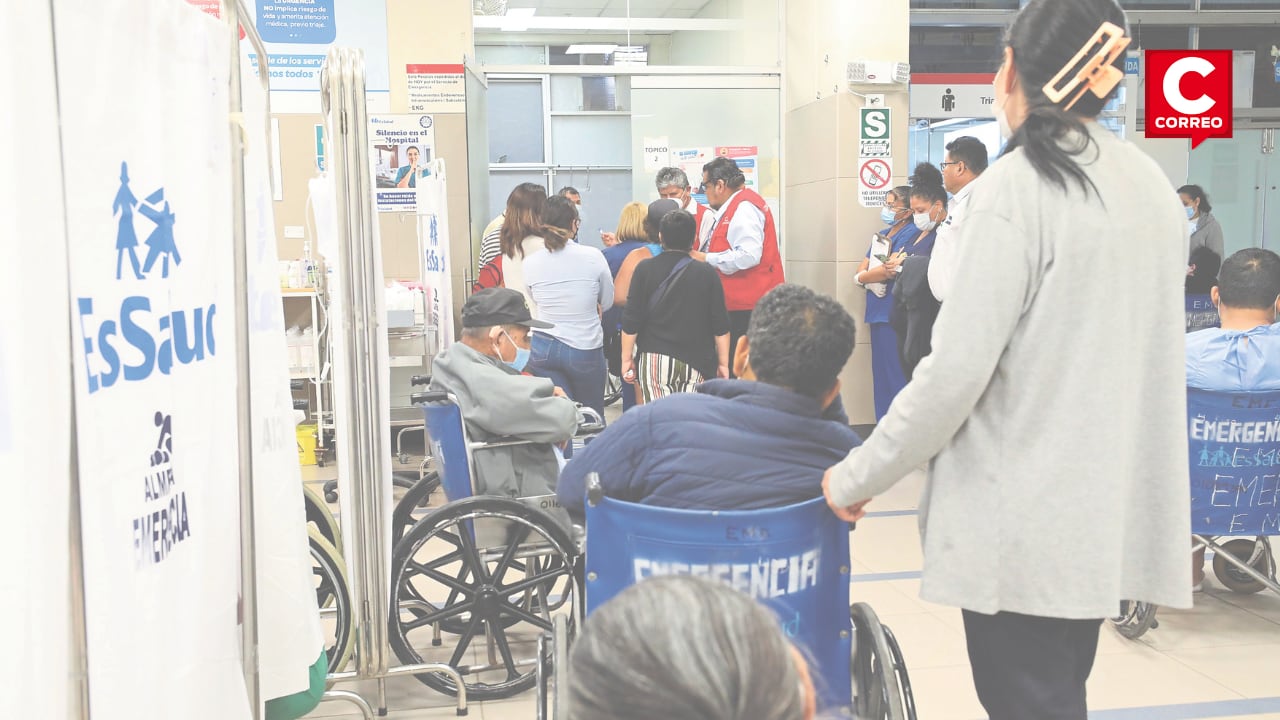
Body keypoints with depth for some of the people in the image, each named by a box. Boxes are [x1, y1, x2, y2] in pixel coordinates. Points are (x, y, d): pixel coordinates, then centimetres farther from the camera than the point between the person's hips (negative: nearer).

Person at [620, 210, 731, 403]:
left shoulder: (645, 270, -2)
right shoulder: (707, 273, -1)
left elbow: (631, 322, -1)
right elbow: (720, 325, 2)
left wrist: (626, 359, 8)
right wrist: (723, 363, 11)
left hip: (653, 359, -1)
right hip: (696, 362, 1)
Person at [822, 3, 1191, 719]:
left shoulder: (1017, 187, -15)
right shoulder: (1153, 185, 9)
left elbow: (957, 370, -19)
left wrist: (855, 478, -7)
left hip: (1028, 519, -8)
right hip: (1115, 508, 8)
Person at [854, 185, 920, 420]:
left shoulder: (911, 234, -8)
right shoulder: (882, 235, 19)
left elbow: (889, 270, -17)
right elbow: (860, 272, 15)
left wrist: (863, 276, 1)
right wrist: (872, 279, -8)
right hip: (878, 311, 9)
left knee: (894, 373, -9)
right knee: (880, 370, 10)